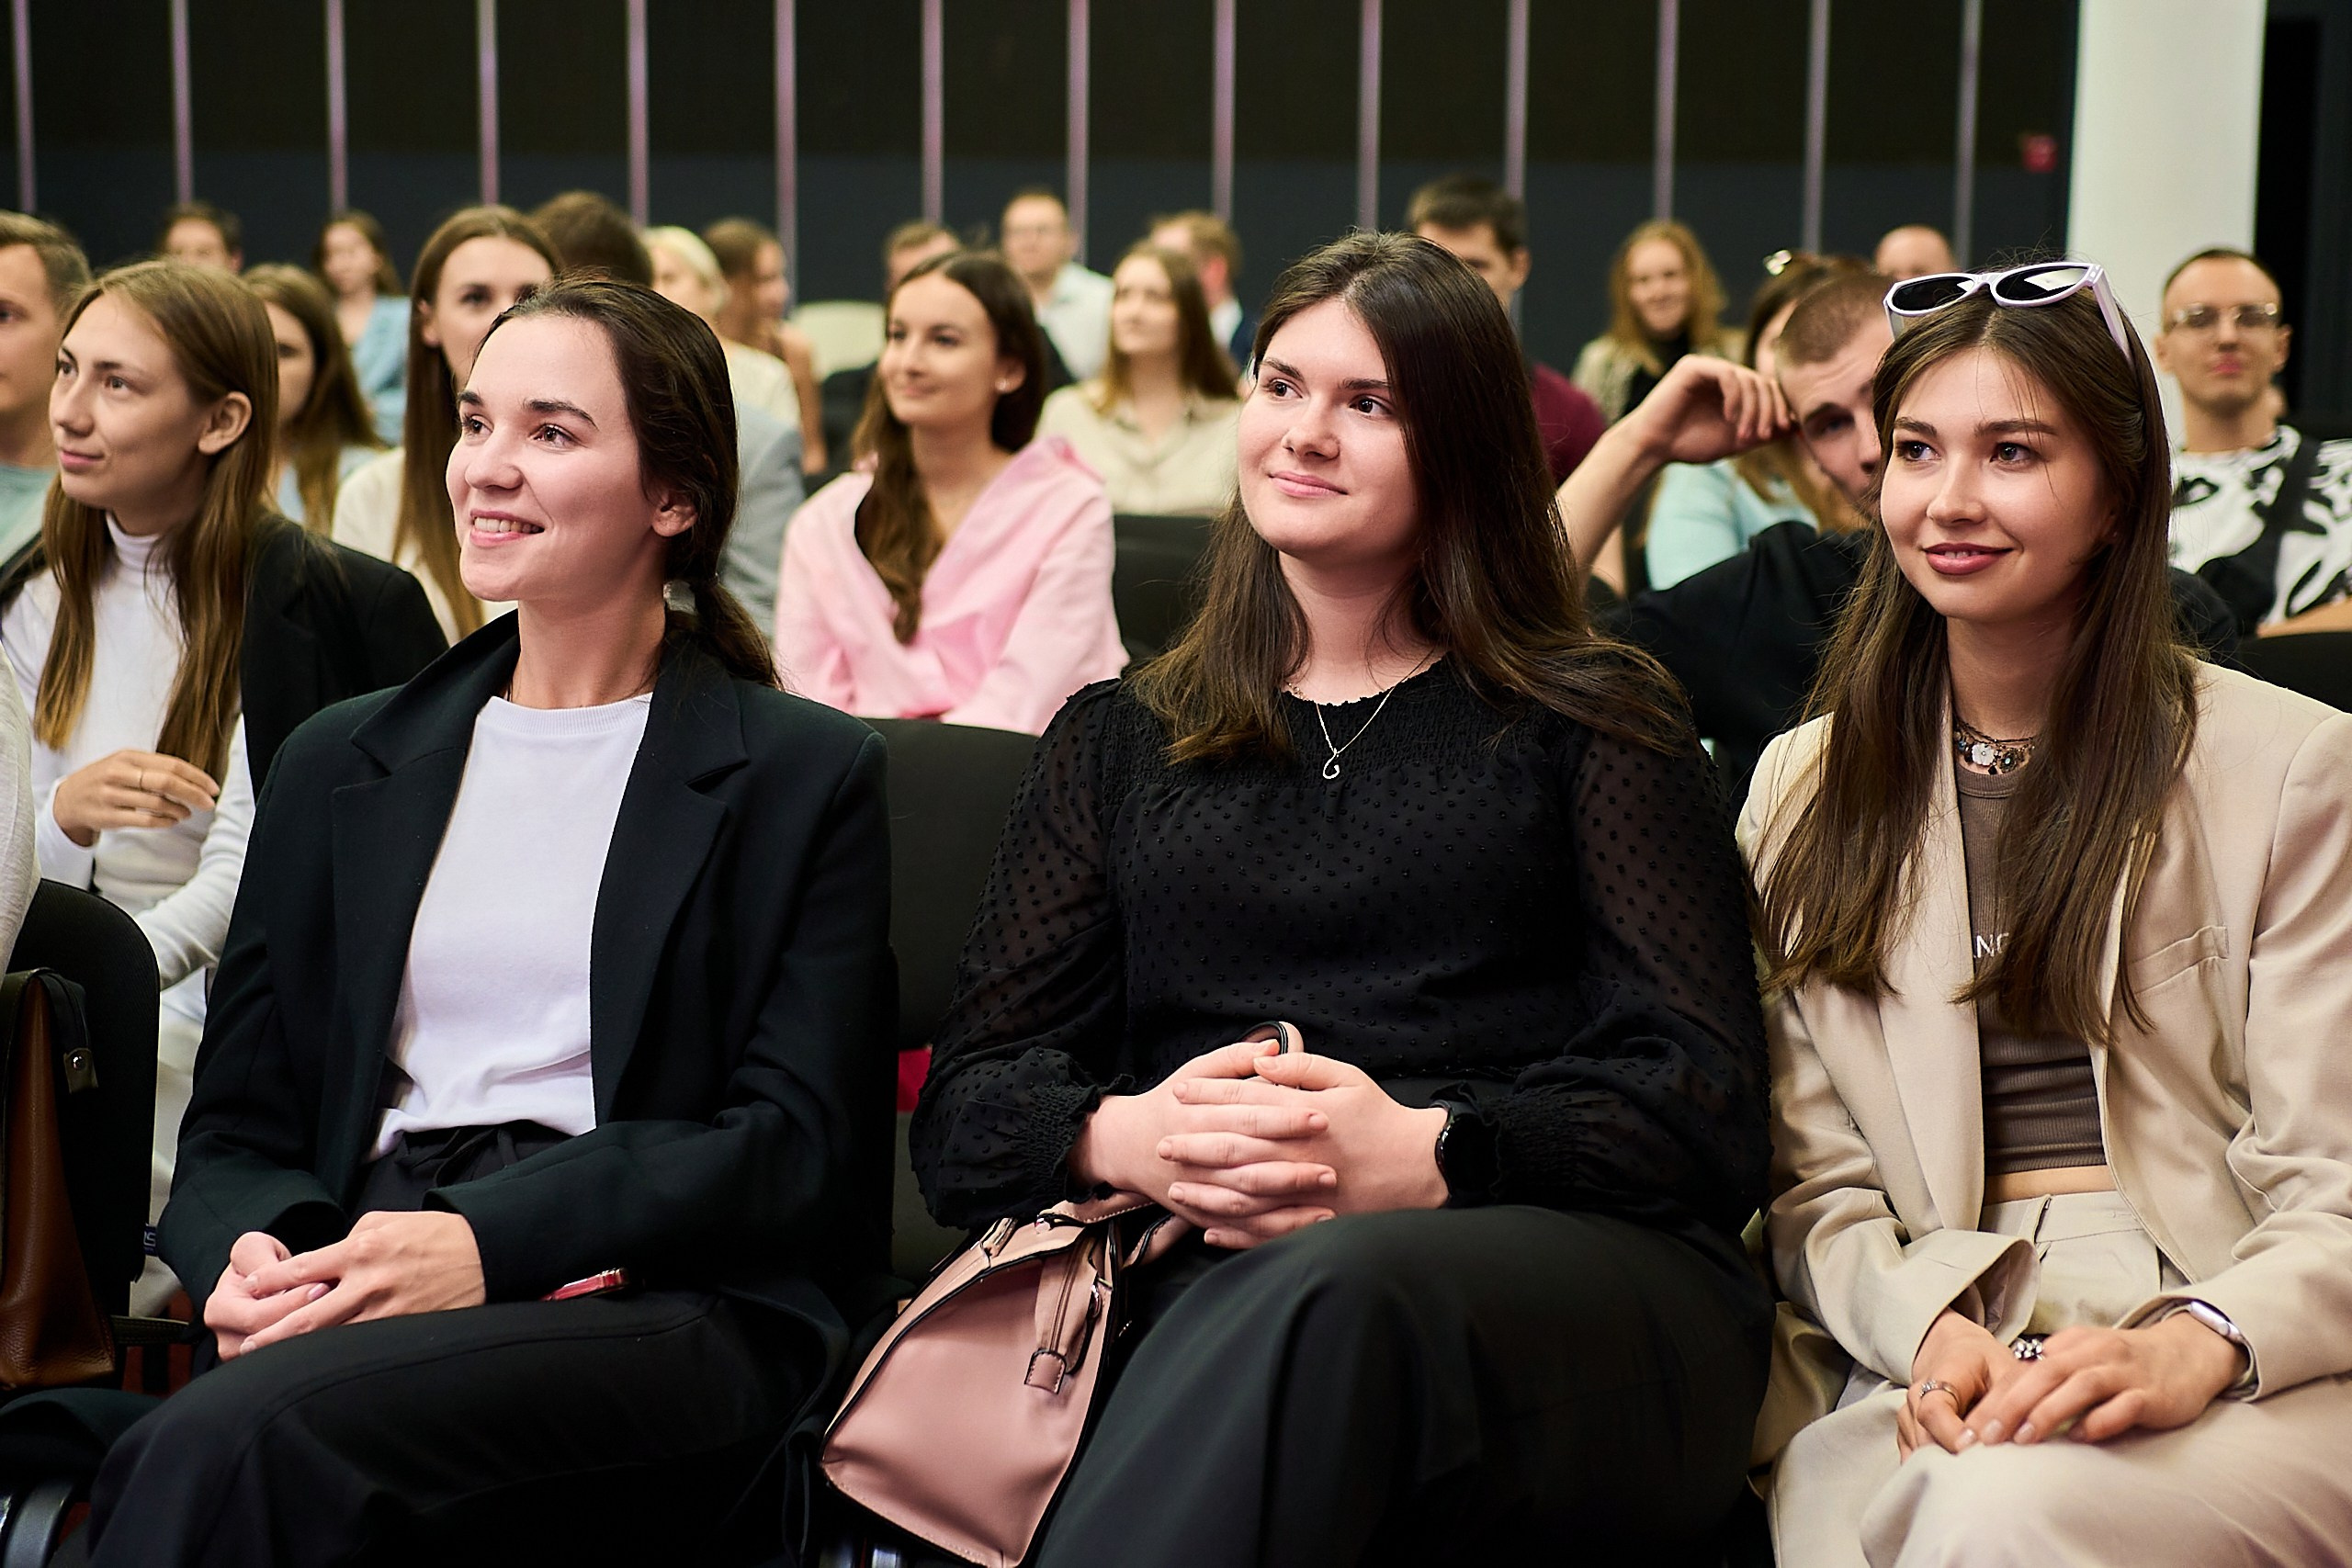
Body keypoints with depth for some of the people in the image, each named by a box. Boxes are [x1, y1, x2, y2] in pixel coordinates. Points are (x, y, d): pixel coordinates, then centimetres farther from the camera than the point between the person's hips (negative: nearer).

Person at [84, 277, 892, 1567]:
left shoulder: (807, 774, 9)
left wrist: (489, 1240, -15)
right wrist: (245, 1253, -7)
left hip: (667, 1305, -3)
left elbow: (794, 1142, -2)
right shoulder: (340, 765, 21)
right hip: (355, 1288, 3)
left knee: (244, 1438, -33)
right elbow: (236, 1124, 18)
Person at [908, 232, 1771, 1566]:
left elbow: (1708, 1113, 5)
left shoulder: (1592, 726, 17)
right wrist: (1122, 1138, -9)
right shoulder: (1120, 741, 25)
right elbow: (963, 1107, 15)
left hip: (1580, 1279, 0)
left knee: (1330, 1297, -39)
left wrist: (1424, 1153, -14)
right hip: (1199, 1290, 1)